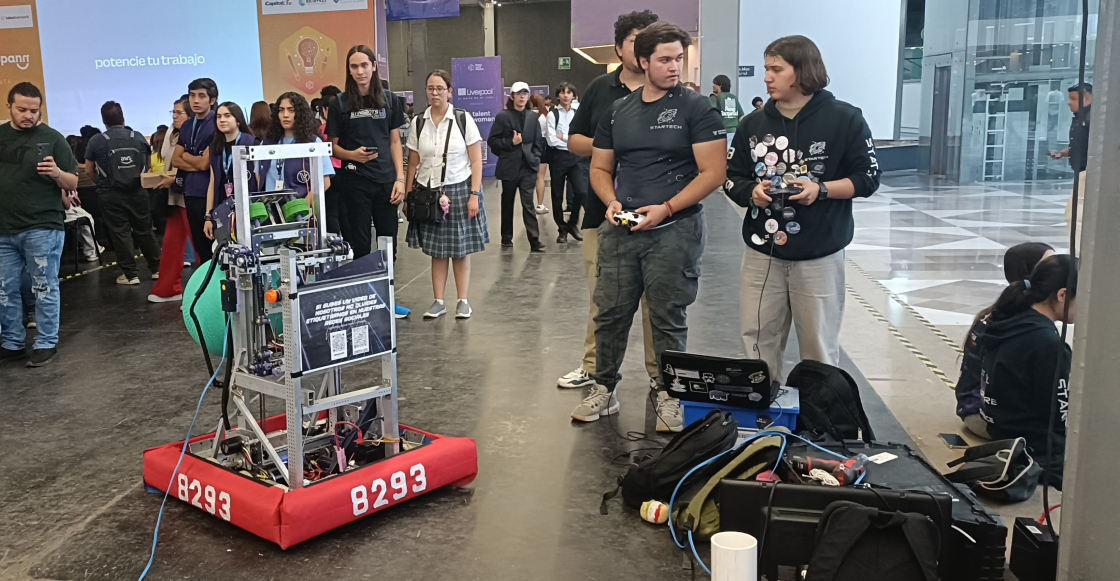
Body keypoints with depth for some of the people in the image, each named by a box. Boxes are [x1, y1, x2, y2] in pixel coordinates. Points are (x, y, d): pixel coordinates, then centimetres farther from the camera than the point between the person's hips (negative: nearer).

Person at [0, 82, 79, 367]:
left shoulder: (52, 138, -3)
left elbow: (73, 183, -4)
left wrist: (57, 173, -22)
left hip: (42, 228, -4)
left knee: (44, 289, 2)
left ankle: (47, 344, 11)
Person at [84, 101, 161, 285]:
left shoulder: (96, 141, -5)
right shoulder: (139, 138, 2)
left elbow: (89, 170, 3)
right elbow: (147, 164, 15)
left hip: (111, 195, -2)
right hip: (138, 192, 3)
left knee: (120, 234, 3)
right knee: (144, 231, 13)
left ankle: (131, 274, 4)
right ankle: (157, 268, 19)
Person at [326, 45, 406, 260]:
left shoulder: (388, 100, 7)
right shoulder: (340, 103, 1)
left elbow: (395, 142, 8)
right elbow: (333, 146, 3)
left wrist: (400, 178, -1)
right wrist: (352, 155, -18)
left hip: (386, 179, 2)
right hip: (355, 181, -2)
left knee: (389, 242, 6)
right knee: (360, 244, 3)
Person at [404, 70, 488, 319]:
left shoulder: (463, 119, -2)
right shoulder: (418, 123, 5)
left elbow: (476, 161, -3)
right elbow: (413, 164, 8)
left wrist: (474, 195, -10)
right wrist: (408, 195, 2)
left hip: (459, 189, -2)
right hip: (429, 192, 2)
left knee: (461, 249, 3)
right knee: (436, 250, 4)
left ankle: (462, 301, 13)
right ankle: (438, 301, 12)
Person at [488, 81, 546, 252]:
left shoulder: (533, 117, 6)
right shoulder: (503, 117, -1)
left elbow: (539, 141, 9)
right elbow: (492, 141, -2)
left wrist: (535, 159, -3)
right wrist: (511, 143, -13)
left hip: (528, 166, 0)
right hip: (509, 167, 0)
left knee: (528, 204, -8)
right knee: (507, 203, 12)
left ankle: (534, 241, -10)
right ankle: (506, 238, 25)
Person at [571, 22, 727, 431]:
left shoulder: (696, 108, -3)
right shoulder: (617, 112, 12)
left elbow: (713, 172, -9)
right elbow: (600, 168, 18)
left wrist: (666, 208, -16)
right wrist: (611, 202, -2)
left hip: (674, 229, -4)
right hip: (620, 229, 4)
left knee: (669, 318, 4)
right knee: (610, 313, 7)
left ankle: (669, 397, 18)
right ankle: (604, 391, 22)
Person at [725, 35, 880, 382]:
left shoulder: (844, 120, -3)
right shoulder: (753, 124, 8)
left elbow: (867, 178, -1)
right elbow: (732, 177, 12)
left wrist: (820, 189, -17)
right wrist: (751, 192, -10)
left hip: (819, 256, -3)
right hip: (762, 253, 3)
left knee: (819, 347, 6)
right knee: (757, 341, 6)